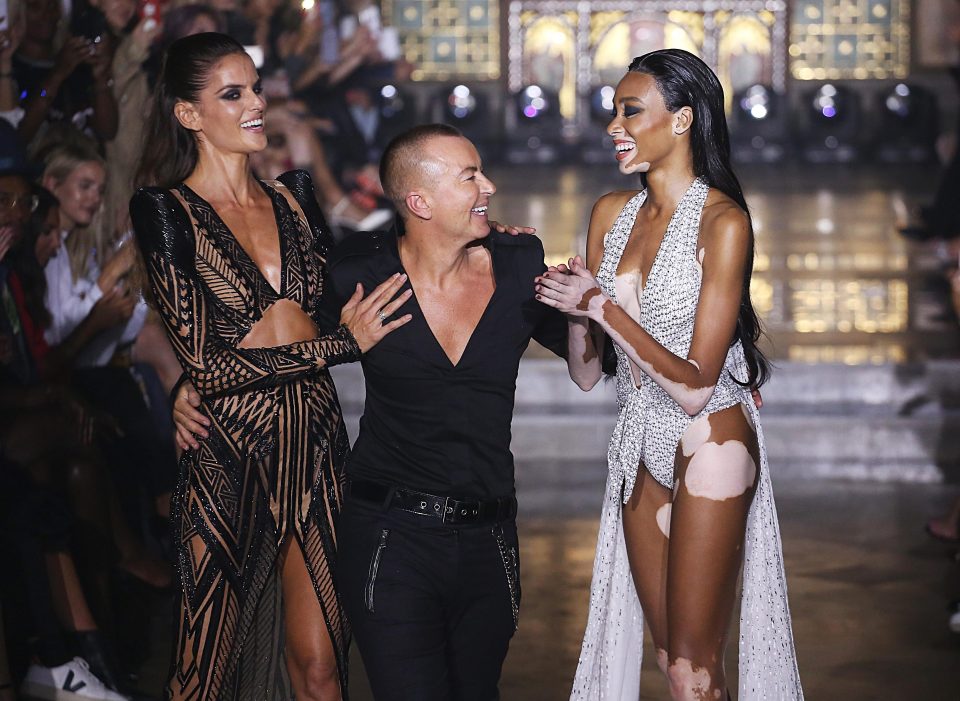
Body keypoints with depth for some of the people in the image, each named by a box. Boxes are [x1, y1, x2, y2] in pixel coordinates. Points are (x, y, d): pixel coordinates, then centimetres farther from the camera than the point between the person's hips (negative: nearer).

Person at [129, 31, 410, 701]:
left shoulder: (293, 196, 12)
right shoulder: (168, 211, -4)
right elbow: (206, 363, -12)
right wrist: (343, 342, -17)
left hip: (316, 443, 4)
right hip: (230, 451, -4)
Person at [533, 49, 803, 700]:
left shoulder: (723, 222, -15)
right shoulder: (612, 213, 6)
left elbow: (694, 387, -19)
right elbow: (587, 373, 6)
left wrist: (603, 308, -21)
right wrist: (576, 313, -13)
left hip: (709, 445, -7)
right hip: (641, 447, 7)